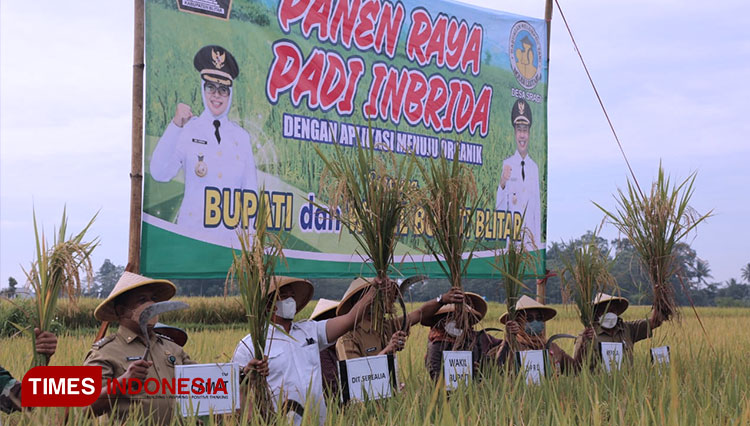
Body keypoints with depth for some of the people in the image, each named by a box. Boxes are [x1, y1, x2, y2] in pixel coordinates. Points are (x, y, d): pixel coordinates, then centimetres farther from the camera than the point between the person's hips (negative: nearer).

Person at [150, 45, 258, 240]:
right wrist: (175, 126, -19)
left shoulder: (241, 136, 9)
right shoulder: (187, 130, 0)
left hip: (232, 233, 2)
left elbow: (250, 192, 12)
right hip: (193, 231, -2)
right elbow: (160, 174, -13)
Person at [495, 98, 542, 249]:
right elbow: (499, 207, -3)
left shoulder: (534, 167, 10)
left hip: (531, 232, 3)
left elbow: (537, 207, 12)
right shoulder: (507, 164, 0)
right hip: (512, 235, -3)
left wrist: (538, 241, 8)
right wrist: (502, 184, -22)